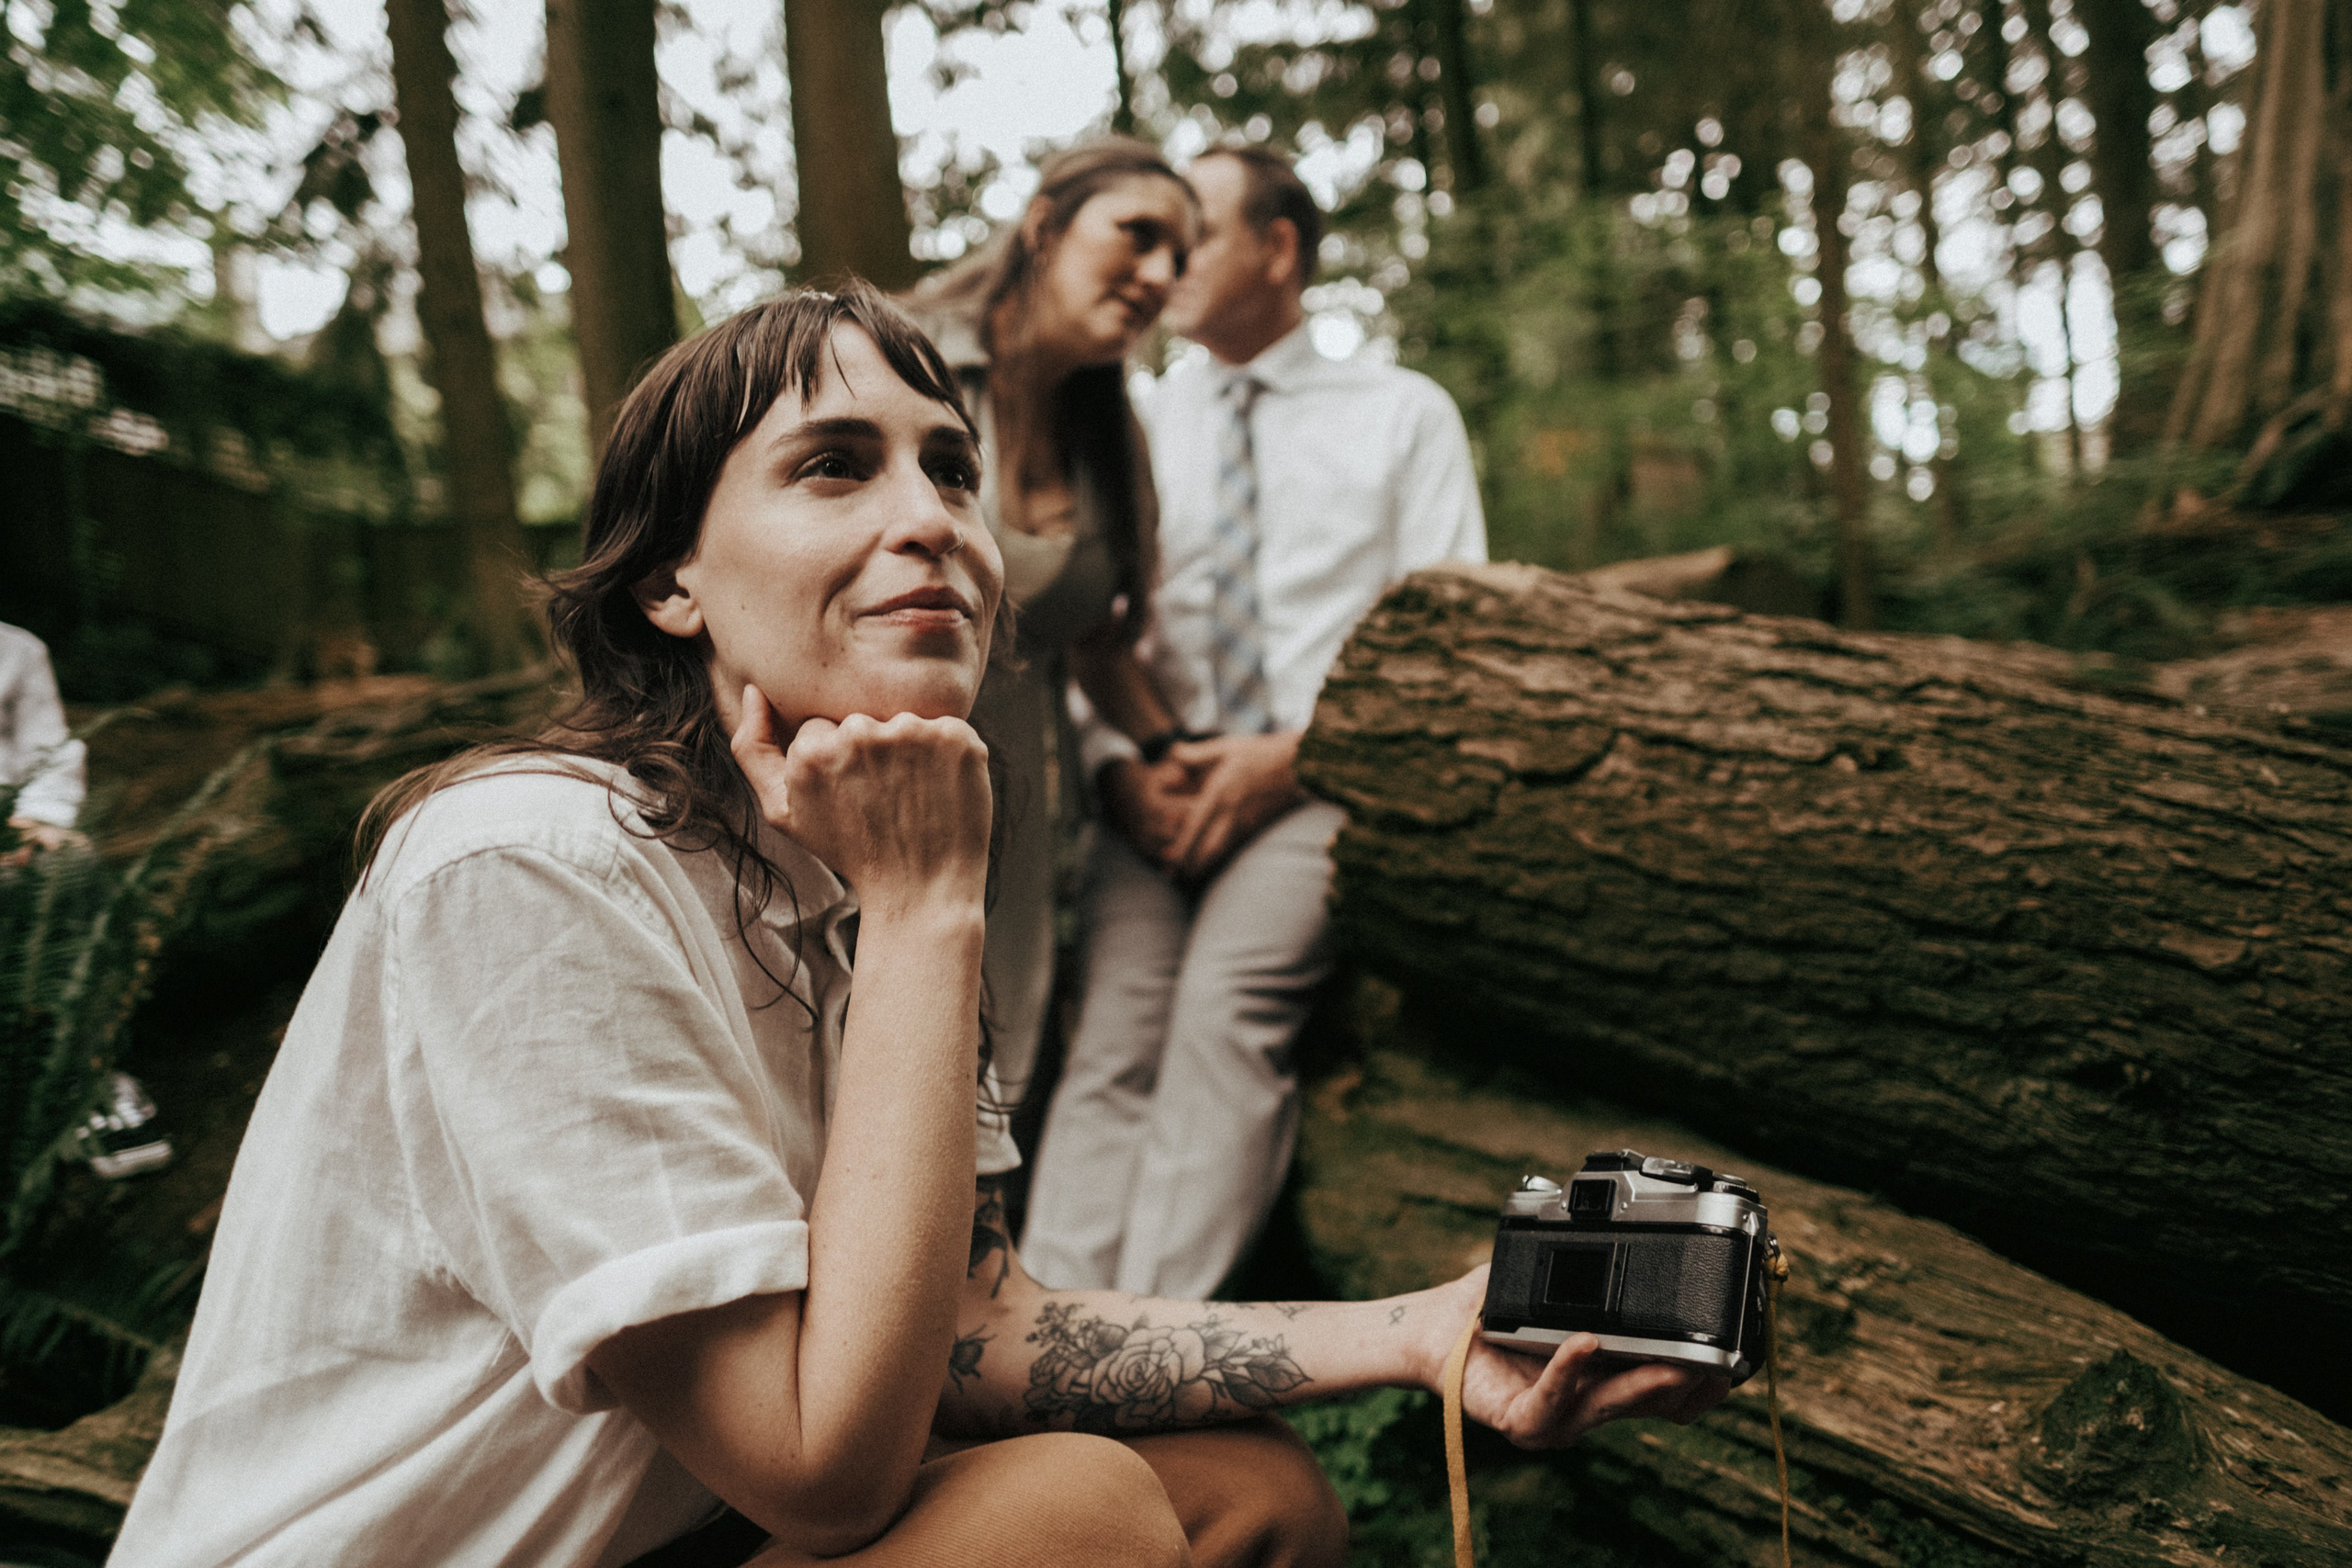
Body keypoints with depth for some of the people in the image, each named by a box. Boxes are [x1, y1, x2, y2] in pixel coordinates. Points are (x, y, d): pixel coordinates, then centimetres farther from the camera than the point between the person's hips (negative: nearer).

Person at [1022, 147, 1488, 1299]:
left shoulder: (1404, 414, 15)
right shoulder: (1134, 424, 21)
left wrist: (1291, 752, -9)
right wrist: (1120, 767, -6)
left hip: (1326, 778, -2)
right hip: (1160, 790, 3)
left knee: (1228, 1001, -31)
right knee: (1114, 1041, -24)